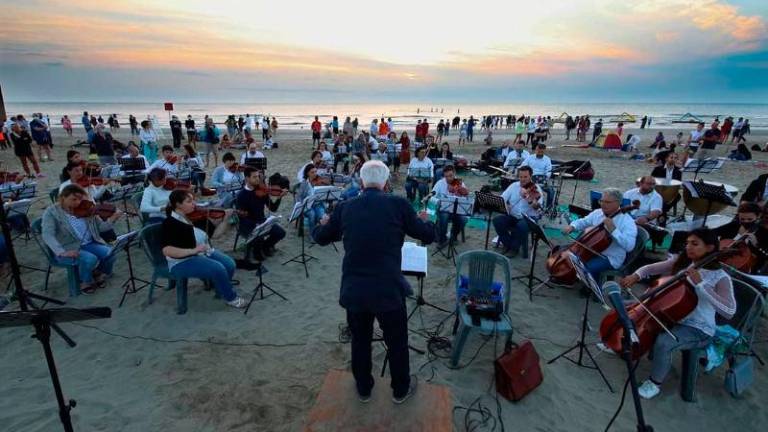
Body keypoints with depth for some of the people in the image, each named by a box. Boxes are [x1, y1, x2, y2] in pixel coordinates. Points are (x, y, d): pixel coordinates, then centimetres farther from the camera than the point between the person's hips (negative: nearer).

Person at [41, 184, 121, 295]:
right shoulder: (52, 212, -5)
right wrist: (61, 252, -31)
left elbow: (100, 227, 5)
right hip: (69, 249, -4)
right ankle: (86, 281, 1)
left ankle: (98, 273, 11)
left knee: (110, 254, -22)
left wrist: (112, 219, -16)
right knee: (90, 259, -32)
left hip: (89, 244, 4)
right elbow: (48, 235, -16)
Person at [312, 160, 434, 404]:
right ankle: (401, 390, 41)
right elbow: (428, 236, 2)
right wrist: (424, 220, 24)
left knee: (360, 340, 25)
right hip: (389, 289, -2)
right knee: (397, 342, 21)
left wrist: (324, 224, 37)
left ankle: (363, 388, 44)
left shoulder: (346, 207, 1)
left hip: (353, 289, 3)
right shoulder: (398, 204, -7)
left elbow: (321, 238, 15)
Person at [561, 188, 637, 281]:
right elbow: (583, 222, 17)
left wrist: (613, 230, -34)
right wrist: (572, 226, -6)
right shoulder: (597, 213, 4)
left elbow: (629, 246, -27)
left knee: (588, 267, -30)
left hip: (611, 258, -7)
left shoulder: (627, 221, -15)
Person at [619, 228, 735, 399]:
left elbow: (729, 311, -28)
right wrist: (636, 276, -22)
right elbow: (651, 268, 0)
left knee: (663, 341, -32)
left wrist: (700, 284, -34)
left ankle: (655, 383, -6)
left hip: (698, 330, -6)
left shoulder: (720, 277, -17)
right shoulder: (680, 262, -2)